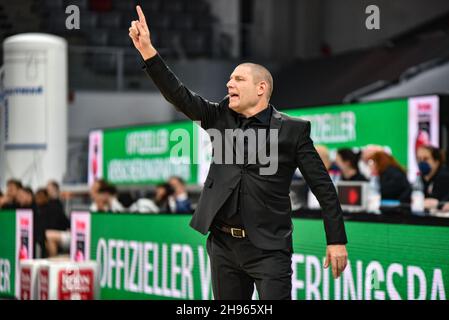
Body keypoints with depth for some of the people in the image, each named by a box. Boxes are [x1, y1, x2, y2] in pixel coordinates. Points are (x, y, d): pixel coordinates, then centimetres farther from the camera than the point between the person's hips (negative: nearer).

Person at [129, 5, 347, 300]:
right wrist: (148, 50, -13)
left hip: (269, 248, -5)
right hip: (223, 244, 5)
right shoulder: (221, 118, 8)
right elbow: (179, 96, -2)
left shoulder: (293, 130, -4)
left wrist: (337, 240, -5)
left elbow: (323, 187, -2)